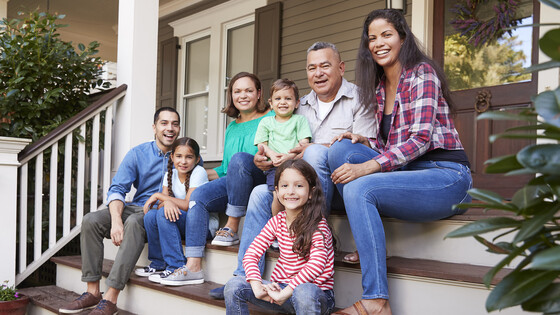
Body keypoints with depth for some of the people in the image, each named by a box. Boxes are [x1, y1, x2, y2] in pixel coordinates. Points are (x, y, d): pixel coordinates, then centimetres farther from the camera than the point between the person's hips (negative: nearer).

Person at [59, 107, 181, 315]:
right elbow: (116, 189, -3)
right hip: (135, 208, 4)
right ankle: (92, 292, -16)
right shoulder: (138, 154, 4)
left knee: (134, 222, -36)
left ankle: (111, 298, -37)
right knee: (91, 220, -20)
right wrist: (116, 220, -22)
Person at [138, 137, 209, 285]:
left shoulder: (199, 172, -13)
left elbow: (188, 205, -21)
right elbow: (162, 204, -3)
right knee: (150, 215, -14)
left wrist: (158, 195, -16)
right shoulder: (170, 174, 6)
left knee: (164, 214, -27)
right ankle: (158, 263, 3)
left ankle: (177, 268, -25)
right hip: (182, 225, 7)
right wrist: (167, 202, -28)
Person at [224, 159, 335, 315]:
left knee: (305, 292, -40)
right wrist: (257, 286, -18)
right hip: (281, 287, 5)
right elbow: (251, 254, 0)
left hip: (317, 292, -5)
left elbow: (318, 262, -26)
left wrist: (285, 293, -29)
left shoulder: (317, 224, -12)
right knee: (234, 285, -11)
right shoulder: (277, 222, 5)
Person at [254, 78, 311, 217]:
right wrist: (272, 154, -10)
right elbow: (261, 144, 14)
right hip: (274, 168, 1)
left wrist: (288, 156, -14)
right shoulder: (265, 122, 21)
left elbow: (304, 143, 5)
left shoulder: (300, 120, 17)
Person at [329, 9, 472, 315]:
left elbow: (421, 138, -18)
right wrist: (364, 141, -1)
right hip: (407, 172, 8)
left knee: (358, 188, -29)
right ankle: (365, 244, -10)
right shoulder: (379, 87, 16)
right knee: (341, 149, -9)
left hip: (445, 175, -7)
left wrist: (368, 167, -28)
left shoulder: (422, 73, -6)